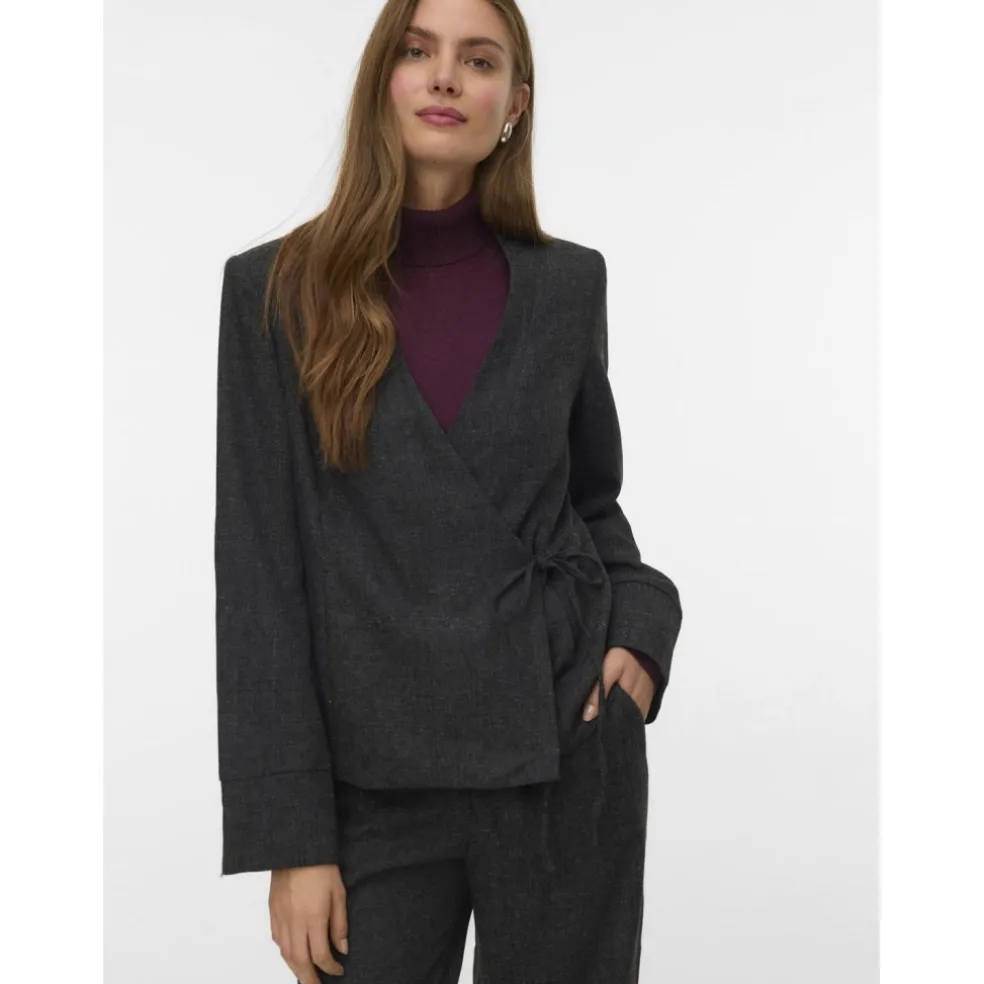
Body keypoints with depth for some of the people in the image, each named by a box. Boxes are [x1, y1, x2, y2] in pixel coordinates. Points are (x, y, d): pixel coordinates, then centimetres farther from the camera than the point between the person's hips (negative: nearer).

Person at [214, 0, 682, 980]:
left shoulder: (567, 282, 3)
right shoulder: (277, 290, -2)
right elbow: (259, 569, -5)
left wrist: (640, 624, -4)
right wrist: (289, 834, -8)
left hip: (567, 753, 2)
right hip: (380, 780, -1)